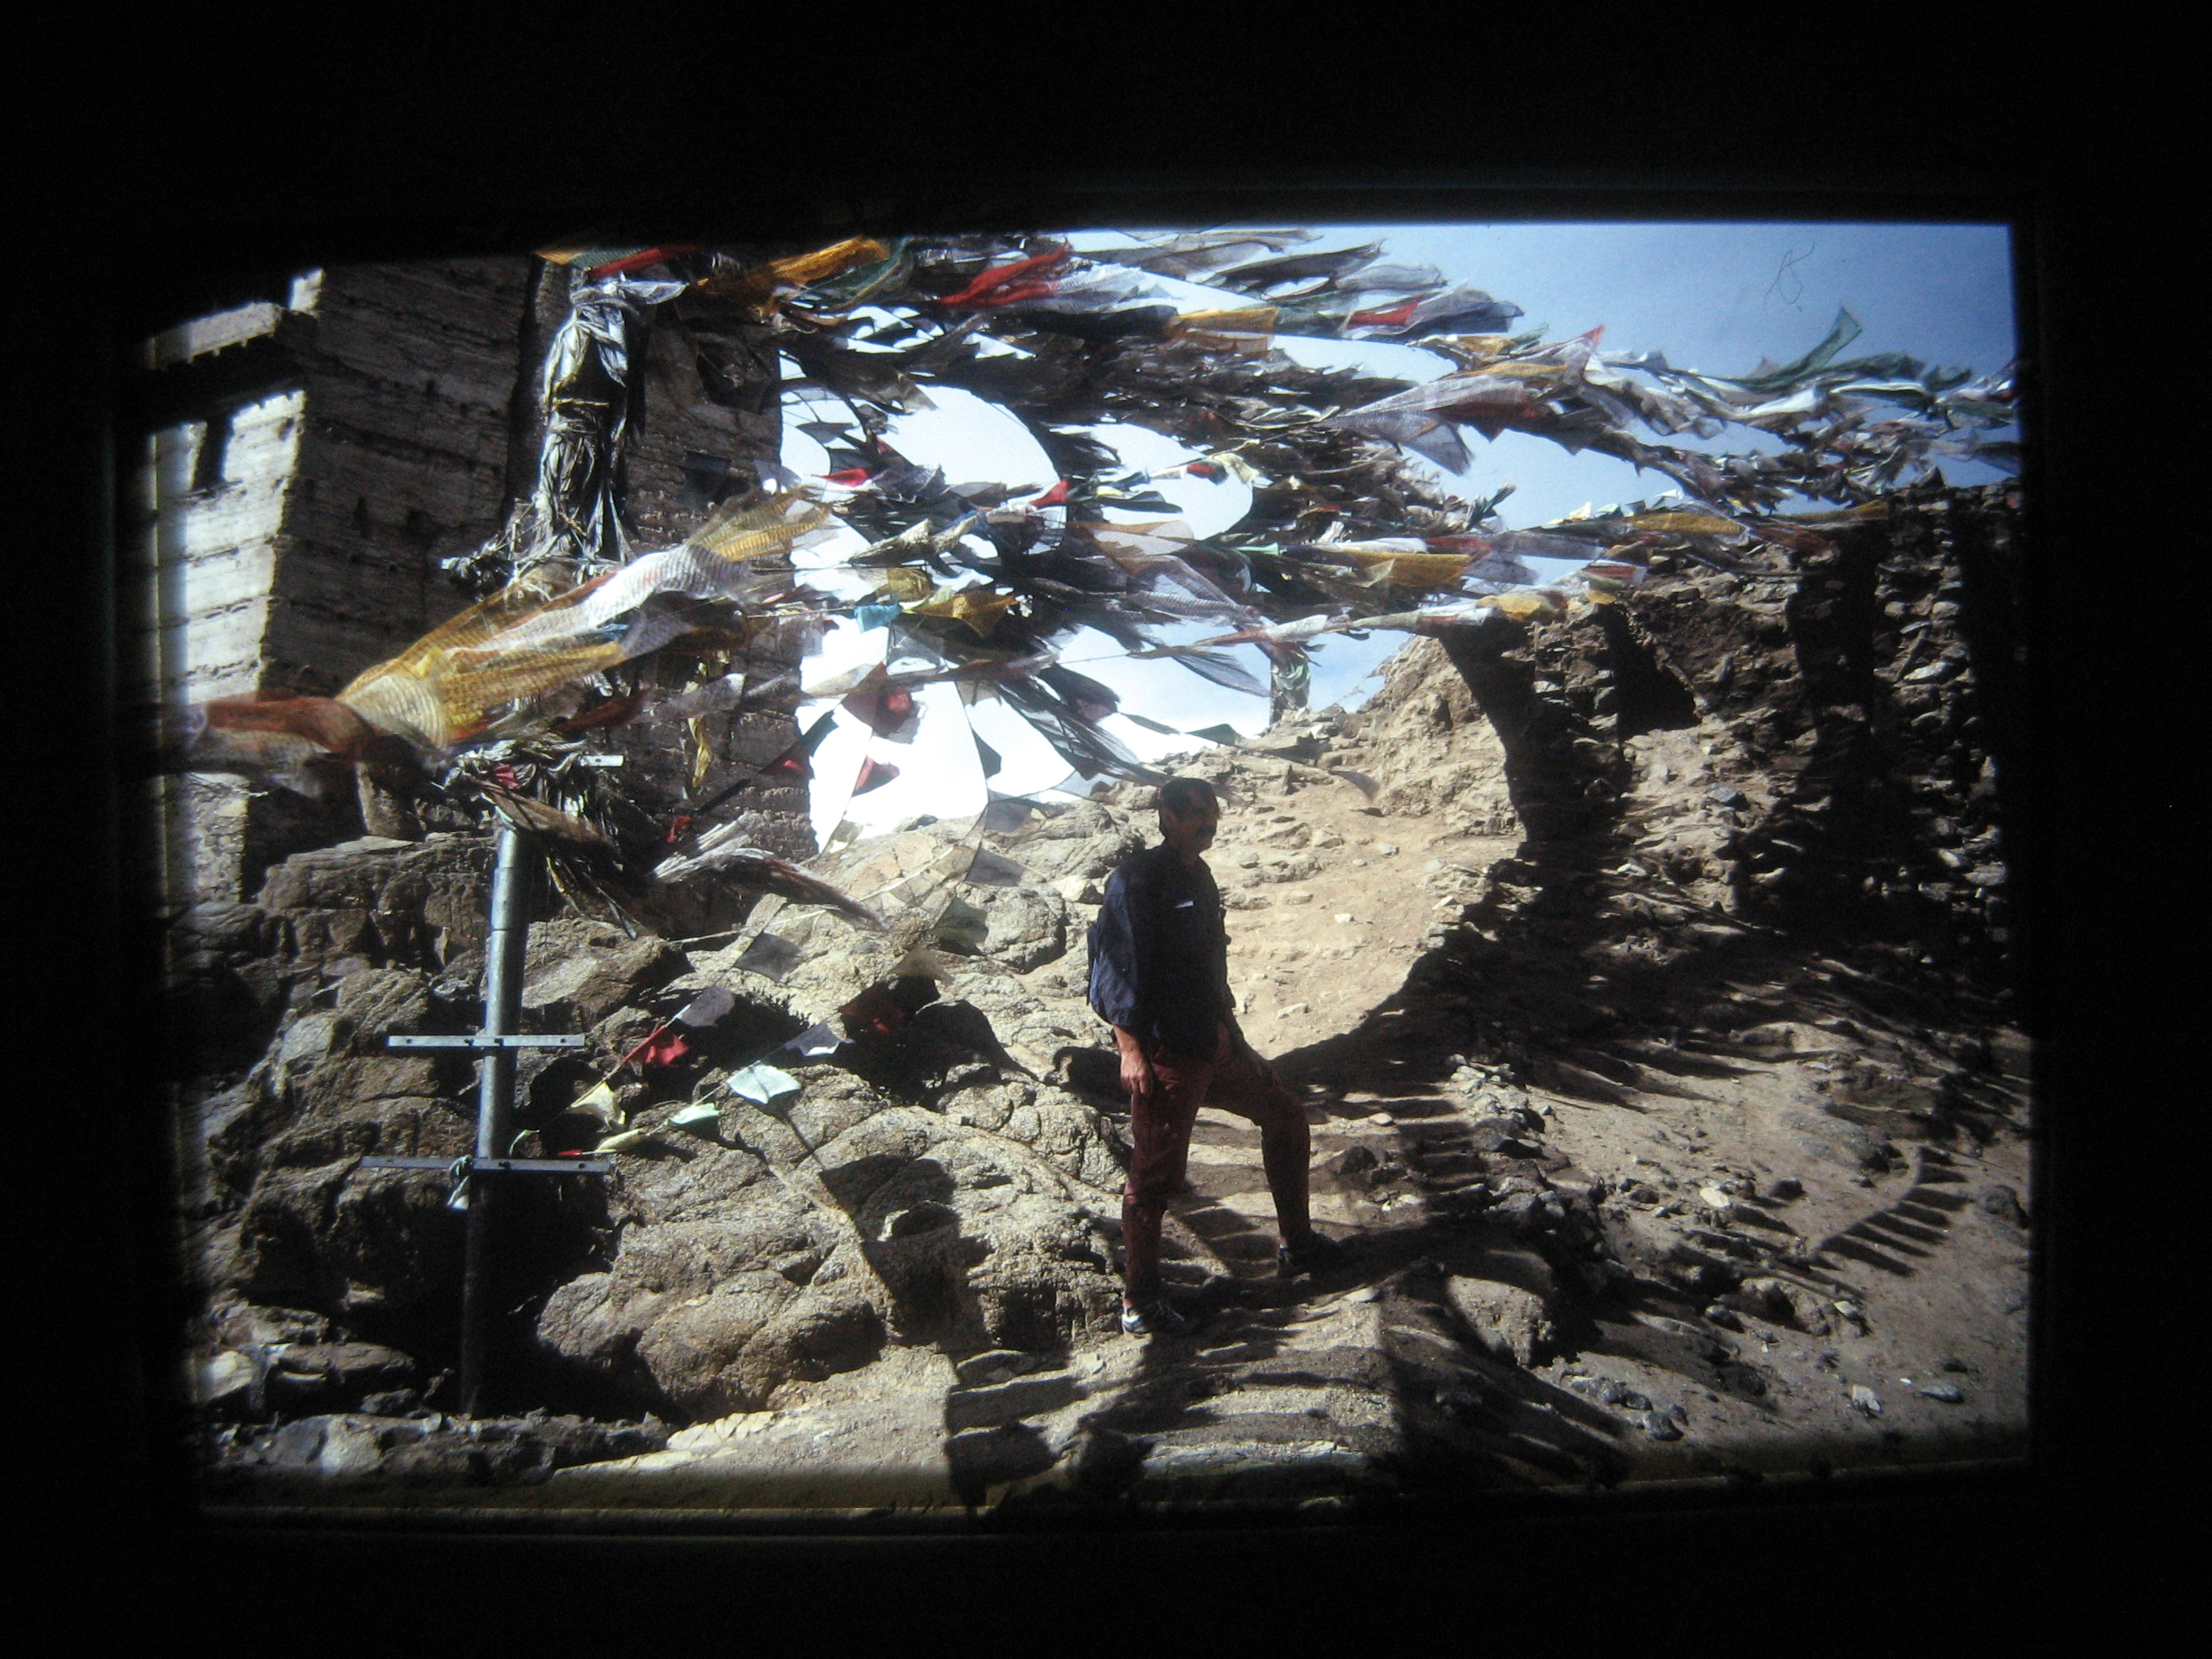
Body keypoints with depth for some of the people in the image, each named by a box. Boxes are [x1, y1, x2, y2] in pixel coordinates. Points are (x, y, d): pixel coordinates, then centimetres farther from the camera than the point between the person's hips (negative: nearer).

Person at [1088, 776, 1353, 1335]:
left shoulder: (1199, 877, 14)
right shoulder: (1138, 881, -13)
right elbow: (1116, 971, -18)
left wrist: (1231, 1035, 23)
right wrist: (1130, 1052, -23)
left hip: (1214, 1044, 9)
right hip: (1165, 1055, -9)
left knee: (1285, 1118, 17)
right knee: (1156, 1175, -3)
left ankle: (1297, 1245, 32)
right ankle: (1138, 1303, 11)